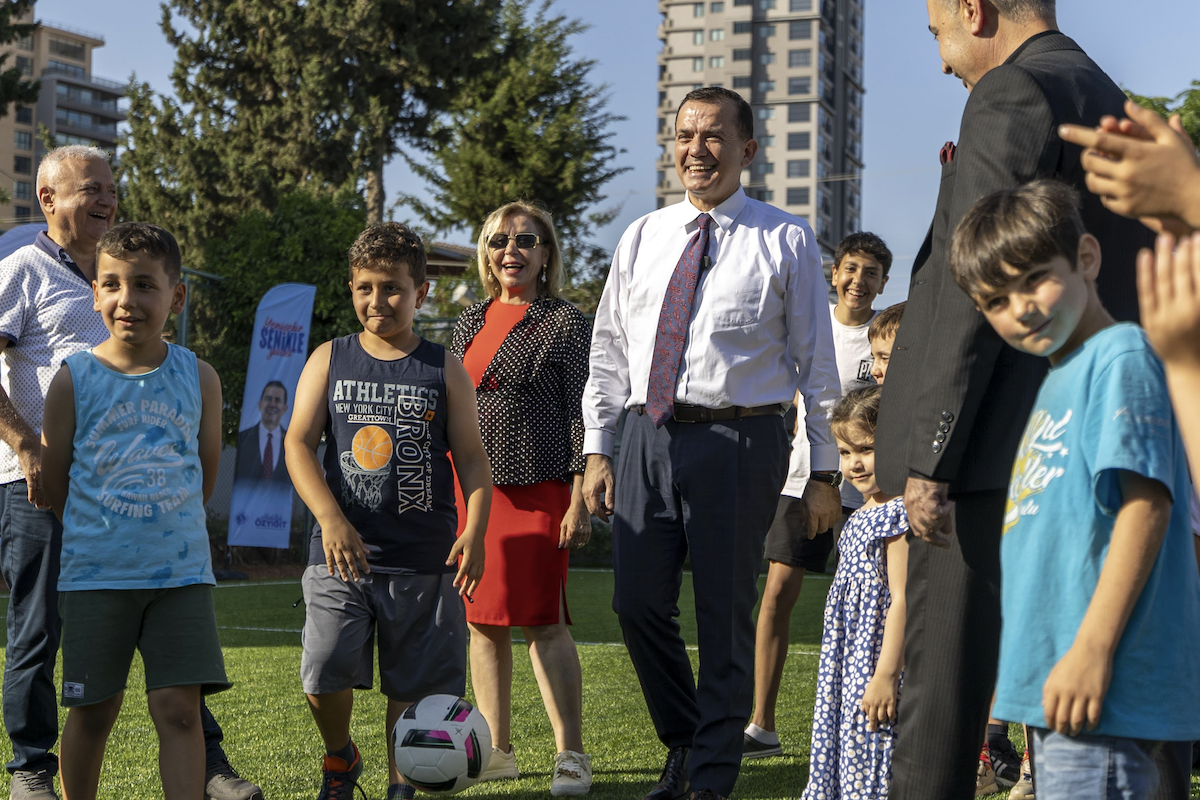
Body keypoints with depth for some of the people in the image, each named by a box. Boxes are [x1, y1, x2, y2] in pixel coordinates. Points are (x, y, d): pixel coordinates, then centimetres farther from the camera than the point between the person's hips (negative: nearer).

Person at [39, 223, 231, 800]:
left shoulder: (200, 379, 2)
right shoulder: (73, 380, -3)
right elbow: (53, 480, 5)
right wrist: (98, 536, 12)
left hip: (182, 572, 1)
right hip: (94, 574, -1)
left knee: (179, 708, -5)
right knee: (92, 711, 6)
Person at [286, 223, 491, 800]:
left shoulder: (444, 369, 6)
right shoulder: (329, 361, 7)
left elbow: (472, 459, 5)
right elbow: (299, 443, 0)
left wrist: (474, 532, -11)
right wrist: (331, 519, -14)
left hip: (424, 558, 0)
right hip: (342, 551, 0)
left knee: (413, 682, 3)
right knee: (324, 671, -12)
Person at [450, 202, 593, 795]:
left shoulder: (565, 323, 0)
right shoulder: (470, 322, 15)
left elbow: (581, 414, -4)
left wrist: (580, 500, -11)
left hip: (537, 488, -5)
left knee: (542, 619, -9)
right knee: (483, 620, 7)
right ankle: (496, 750, 16)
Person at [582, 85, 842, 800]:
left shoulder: (787, 242, 2)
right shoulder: (642, 239, 13)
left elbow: (817, 364, 2)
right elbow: (609, 352, 14)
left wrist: (823, 473, -2)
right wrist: (598, 451, 6)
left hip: (739, 440, -4)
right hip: (649, 438, 4)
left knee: (725, 614, 2)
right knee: (640, 604, 4)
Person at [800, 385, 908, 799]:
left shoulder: (900, 515, -16)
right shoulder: (861, 517, 14)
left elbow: (902, 600, -22)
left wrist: (886, 674, -24)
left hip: (878, 663, -10)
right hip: (850, 669, 10)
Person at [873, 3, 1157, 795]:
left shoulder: (1012, 97, -10)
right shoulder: (1114, 106, 19)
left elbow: (976, 291, -17)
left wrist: (929, 454, -17)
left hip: (997, 455, -9)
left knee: (947, 676, -5)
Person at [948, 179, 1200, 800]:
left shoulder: (1121, 356, -9)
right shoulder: (1059, 378, 20)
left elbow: (1146, 504, -19)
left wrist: (1094, 648, -24)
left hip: (1104, 691, -10)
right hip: (1052, 679, 10)